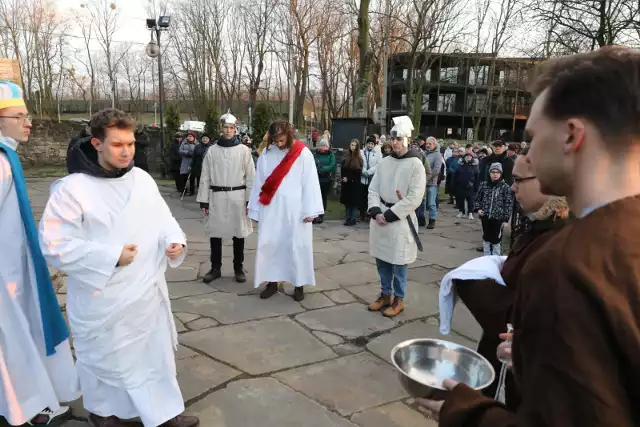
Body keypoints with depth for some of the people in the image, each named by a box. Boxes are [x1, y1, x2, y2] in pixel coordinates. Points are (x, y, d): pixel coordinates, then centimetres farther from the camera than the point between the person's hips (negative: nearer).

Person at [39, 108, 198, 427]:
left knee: (156, 351, 17)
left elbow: (162, 218, 7)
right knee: (105, 357, 17)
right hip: (103, 297, -5)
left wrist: (174, 241, -14)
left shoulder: (142, 179, -1)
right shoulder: (72, 188, -17)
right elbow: (54, 244, -17)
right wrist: (110, 257, -22)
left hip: (147, 289, 5)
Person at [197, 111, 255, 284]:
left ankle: (239, 268, 22)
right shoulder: (212, 150, 2)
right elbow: (205, 177, 3)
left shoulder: (244, 150, -1)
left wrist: (249, 200, -5)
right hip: (217, 197, 1)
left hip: (237, 197, -1)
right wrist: (203, 200, 0)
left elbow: (251, 177, -1)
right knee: (215, 233, 8)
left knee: (238, 233, 8)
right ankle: (215, 268, 23)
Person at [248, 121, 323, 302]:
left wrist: (310, 210, -10)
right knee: (268, 245, 5)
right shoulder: (266, 153, 3)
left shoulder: (303, 154, -6)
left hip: (295, 210, -3)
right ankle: (272, 282, 18)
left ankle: (299, 284, 16)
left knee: (296, 246, 3)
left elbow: (310, 182, -6)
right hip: (271, 209, 3)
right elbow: (259, 182, 6)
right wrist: (255, 209, 5)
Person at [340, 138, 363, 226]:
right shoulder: (346, 157, 9)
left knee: (354, 201, -1)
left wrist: (349, 178, -13)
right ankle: (348, 218, 15)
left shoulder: (359, 159, -4)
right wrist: (343, 177, -8)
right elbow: (342, 169, 8)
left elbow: (358, 172, -9)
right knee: (347, 201, 6)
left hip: (355, 184, -4)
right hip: (346, 183, 4)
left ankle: (353, 219, 6)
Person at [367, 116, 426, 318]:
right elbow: (373, 189, 6)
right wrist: (376, 211, -10)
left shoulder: (416, 164, -9)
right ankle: (385, 294, 31)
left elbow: (414, 198, -13)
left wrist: (389, 214, -15)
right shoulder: (384, 162, 6)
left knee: (398, 263, 4)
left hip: (400, 220, -5)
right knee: (381, 259, 14)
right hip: (380, 218, 5)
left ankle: (398, 300, 20)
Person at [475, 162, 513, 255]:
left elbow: (508, 204, -7)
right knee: (486, 239, 14)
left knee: (496, 241, 5)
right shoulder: (483, 185, 2)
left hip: (498, 218, -3)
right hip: (485, 217, 3)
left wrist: (505, 219, -9)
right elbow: (478, 198, 12)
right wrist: (478, 209, -3)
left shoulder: (505, 187, -7)